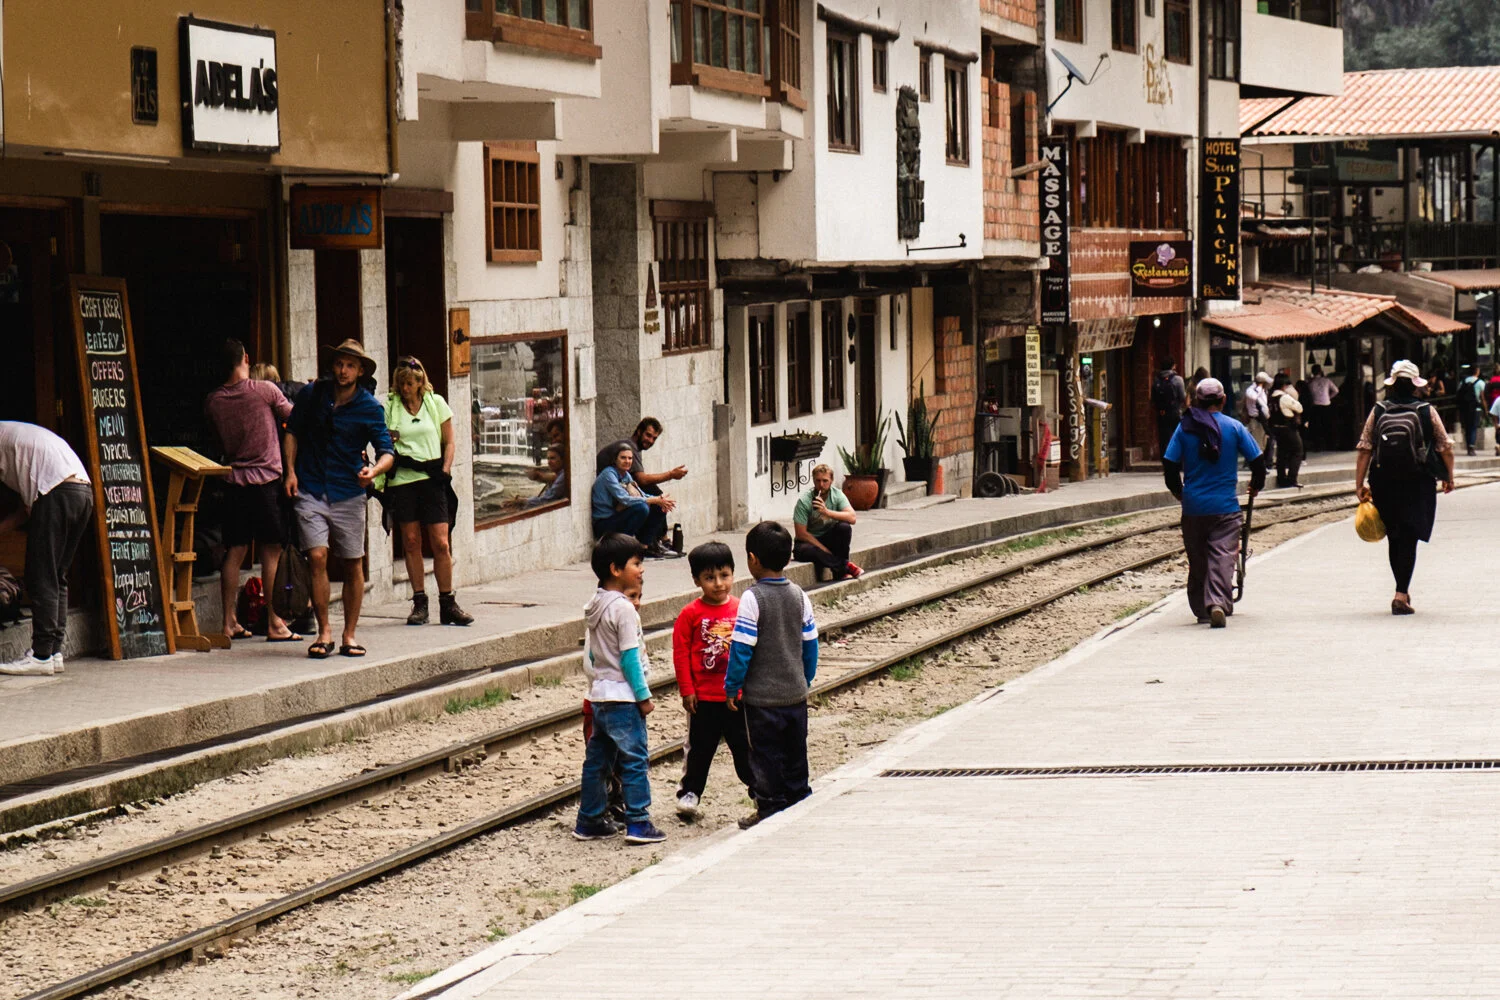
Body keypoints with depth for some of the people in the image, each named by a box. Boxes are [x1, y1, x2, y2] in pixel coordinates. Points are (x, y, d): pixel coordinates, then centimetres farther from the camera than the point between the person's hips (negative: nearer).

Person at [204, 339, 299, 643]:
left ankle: (229, 622, 8)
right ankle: (274, 623, -1)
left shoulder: (213, 401, 3)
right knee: (271, 551, -1)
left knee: (235, 551, 8)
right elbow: (293, 417, 6)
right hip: (266, 478, -4)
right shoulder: (265, 390, -8)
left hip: (233, 479, 4)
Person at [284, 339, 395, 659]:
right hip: (310, 491, 0)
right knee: (317, 557, -12)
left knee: (353, 564, 3)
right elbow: (292, 431, 14)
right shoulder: (311, 395, 2)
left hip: (348, 493, 0)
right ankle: (324, 633, -4)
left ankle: (349, 634, 15)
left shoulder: (370, 408, -3)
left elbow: (387, 452, -4)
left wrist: (374, 469, -26)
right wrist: (291, 471, 3)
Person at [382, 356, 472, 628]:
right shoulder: (389, 406, 5)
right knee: (411, 541, 0)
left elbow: (449, 442, 12)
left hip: (431, 478, 0)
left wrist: (445, 471, 0)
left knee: (441, 543, -4)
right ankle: (419, 603, 8)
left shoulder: (436, 403, 8)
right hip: (402, 479, 0)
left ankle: (448, 605, 3)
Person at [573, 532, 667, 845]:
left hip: (598, 695, 9)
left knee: (598, 760, 13)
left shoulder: (593, 606, 10)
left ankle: (589, 821, 18)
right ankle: (638, 824, -5)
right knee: (635, 760, -4)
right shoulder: (623, 608, -16)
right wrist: (643, 695, -12)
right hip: (622, 697, -9)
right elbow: (630, 657, -17)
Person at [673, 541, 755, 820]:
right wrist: (687, 690, -9)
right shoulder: (691, 614, -8)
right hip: (703, 697, -2)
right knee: (699, 747, 8)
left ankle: (758, 787, 23)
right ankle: (689, 792, 19)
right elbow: (681, 653, -7)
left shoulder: (741, 610, 0)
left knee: (745, 744, 11)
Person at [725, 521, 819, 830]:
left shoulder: (752, 599, -16)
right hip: (796, 693, 6)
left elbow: (742, 648, -16)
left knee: (766, 756, 3)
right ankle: (799, 803, 21)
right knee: (795, 754, 15)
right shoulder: (799, 596, 2)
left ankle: (770, 809, 7)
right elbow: (810, 644, 8)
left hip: (762, 697, -6)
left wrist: (732, 688, -7)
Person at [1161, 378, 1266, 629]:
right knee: (1222, 556, -5)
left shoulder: (1185, 427, 1)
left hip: (1193, 505, 2)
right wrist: (1256, 486, 21)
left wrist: (1177, 490, 18)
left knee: (1197, 560, 13)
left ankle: (1201, 609, 20)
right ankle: (1218, 603, -24)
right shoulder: (1234, 427, -2)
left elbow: (1169, 463, 0)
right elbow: (1257, 459, 1)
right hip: (1225, 506, -2)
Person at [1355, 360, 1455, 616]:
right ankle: (1401, 594, -12)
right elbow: (1445, 447, -1)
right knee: (1408, 539, -1)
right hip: (1418, 484, -2)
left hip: (1384, 484, 2)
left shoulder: (1378, 412, 0)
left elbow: (1364, 449, -3)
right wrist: (1449, 477, 13)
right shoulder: (1427, 412, -5)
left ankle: (1403, 590, 26)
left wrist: (1359, 484, 2)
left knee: (1394, 538, 17)